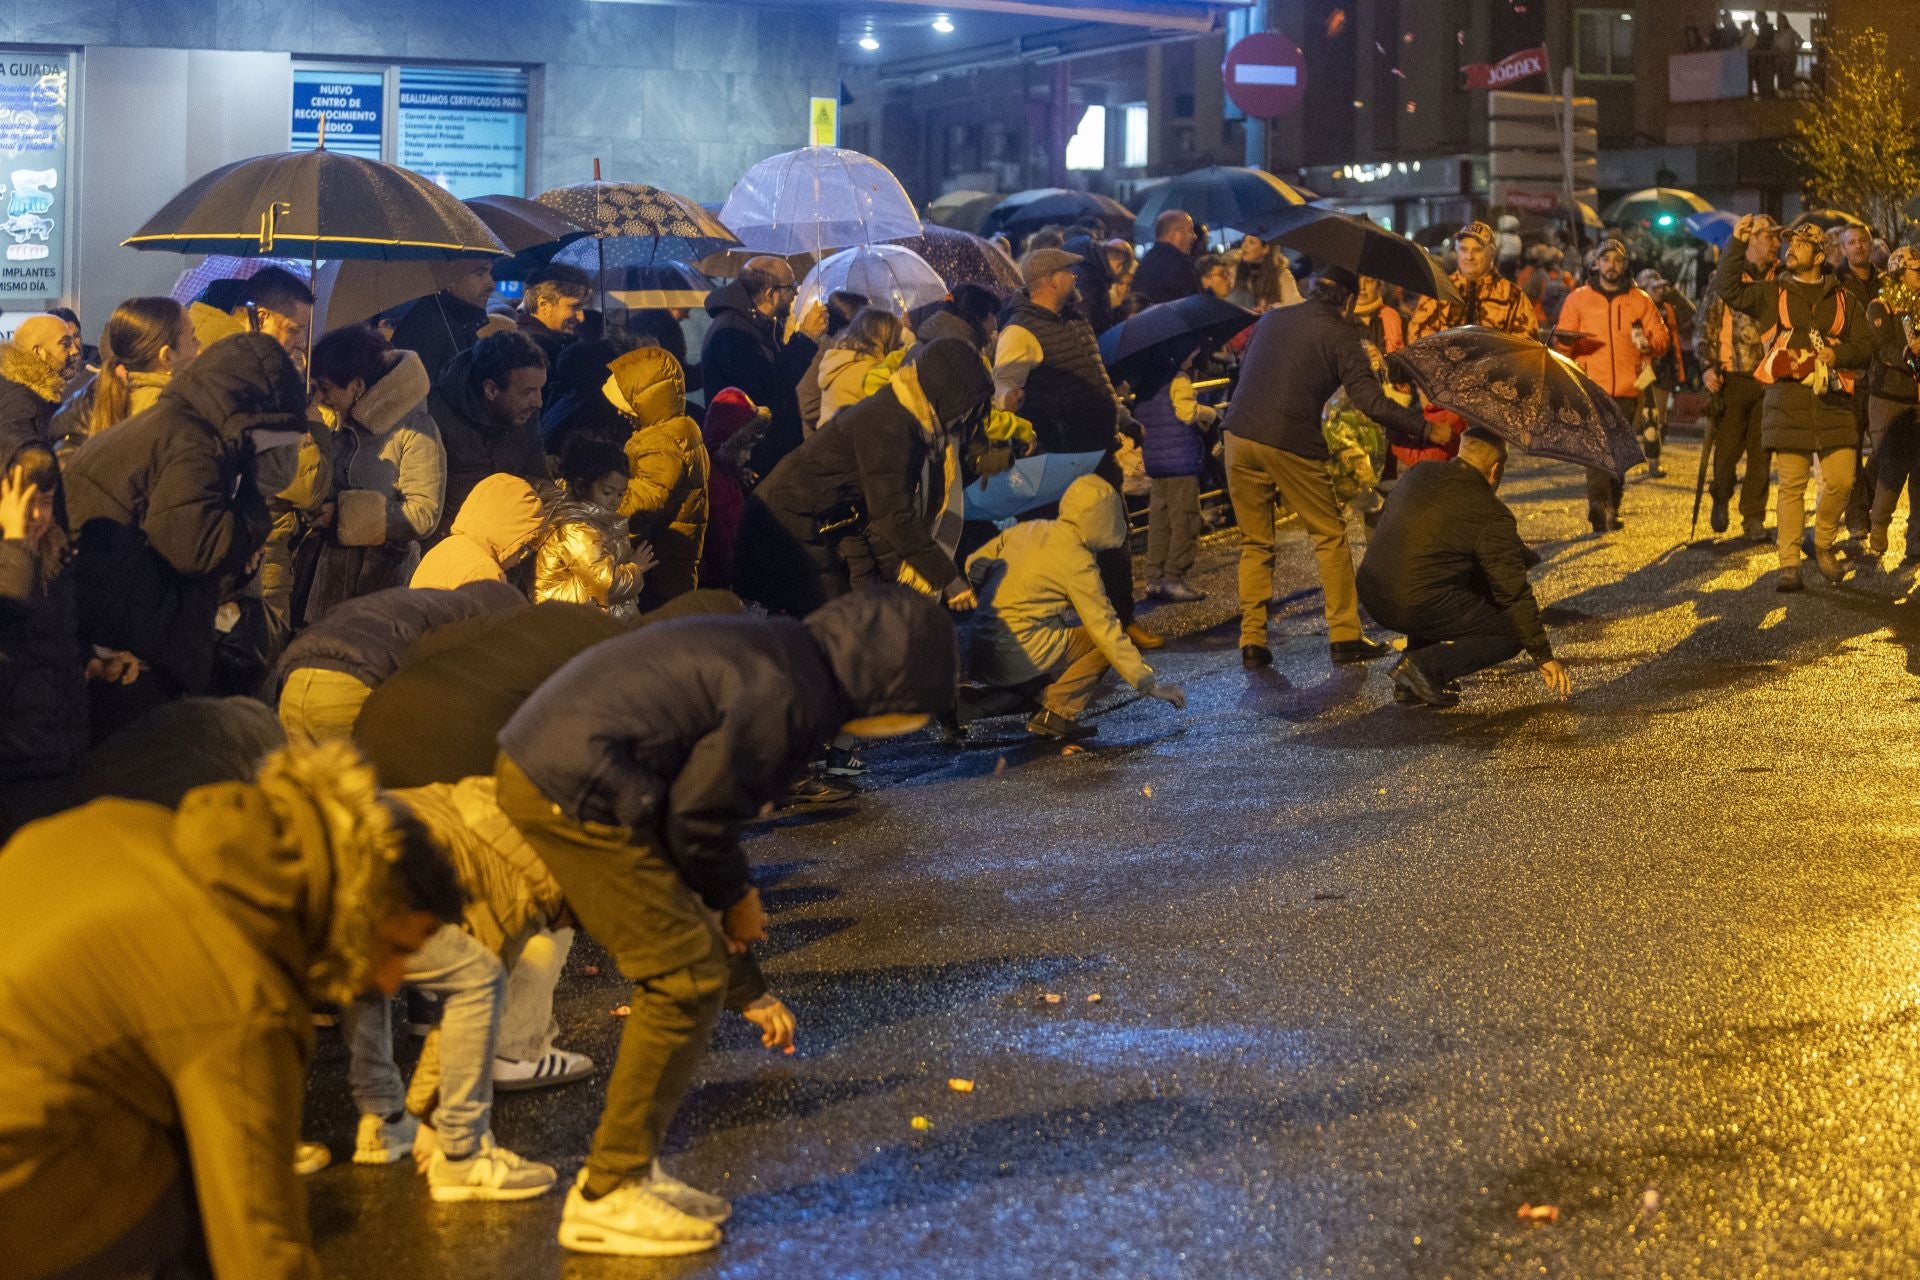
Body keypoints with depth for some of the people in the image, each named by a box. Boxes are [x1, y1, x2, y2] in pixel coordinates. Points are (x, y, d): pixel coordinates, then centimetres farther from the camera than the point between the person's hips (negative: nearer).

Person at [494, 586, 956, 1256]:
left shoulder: (787, 653, 14)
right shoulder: (791, 697, -17)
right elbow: (697, 813, -14)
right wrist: (732, 897, 4)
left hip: (544, 762, 10)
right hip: (574, 791, -10)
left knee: (689, 969, 15)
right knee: (687, 980, -4)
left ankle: (627, 1171, 23)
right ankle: (607, 1198, 3)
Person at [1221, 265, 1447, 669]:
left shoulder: (1272, 318, 16)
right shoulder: (1339, 334, -1)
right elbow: (1370, 400, -9)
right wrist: (1426, 429, -3)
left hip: (1239, 435, 5)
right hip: (1291, 444, -5)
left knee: (1255, 543, 14)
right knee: (1330, 536, 11)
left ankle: (1252, 642, 8)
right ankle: (1345, 637, 10)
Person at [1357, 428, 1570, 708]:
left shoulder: (1418, 473, 11)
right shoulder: (1491, 515, -8)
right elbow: (1515, 592, -7)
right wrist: (1545, 657, 2)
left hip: (1371, 593, 7)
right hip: (1417, 606, -7)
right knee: (1513, 631, 7)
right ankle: (1426, 666, -9)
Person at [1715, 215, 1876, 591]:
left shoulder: (1841, 299, 13)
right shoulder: (1773, 293, 9)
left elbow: (1866, 346, 12)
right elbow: (1727, 288, -4)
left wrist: (1838, 353, -7)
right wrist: (1737, 243, -11)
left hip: (1833, 401, 2)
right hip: (1788, 400, -1)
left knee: (1841, 481, -3)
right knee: (1792, 485, -2)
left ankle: (1824, 545, 21)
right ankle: (1789, 565, 2)